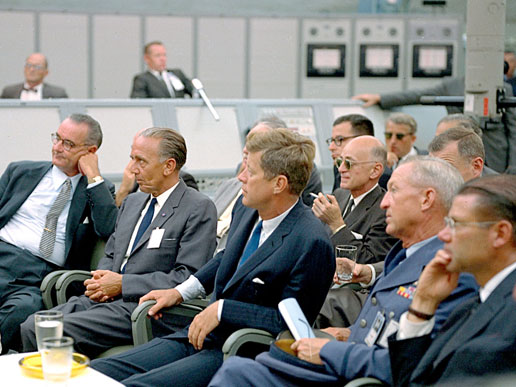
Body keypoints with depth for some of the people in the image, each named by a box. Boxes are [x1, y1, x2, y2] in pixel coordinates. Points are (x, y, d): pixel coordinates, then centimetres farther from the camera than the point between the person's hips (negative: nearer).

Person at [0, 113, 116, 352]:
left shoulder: (99, 191, 15)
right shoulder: (21, 171, 22)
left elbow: (109, 230, -5)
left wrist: (93, 176, -3)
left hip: (39, 282, -2)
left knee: (23, 308, -36)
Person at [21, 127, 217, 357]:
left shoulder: (199, 209, -5)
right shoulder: (132, 202, 20)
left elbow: (189, 278, -13)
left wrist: (122, 284, -14)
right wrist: (100, 283, 1)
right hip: (104, 299, 8)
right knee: (31, 326, -13)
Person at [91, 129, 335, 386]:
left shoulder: (312, 244, -21)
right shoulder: (246, 208, 5)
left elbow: (290, 323, -18)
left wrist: (222, 309, -18)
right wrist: (180, 292, 17)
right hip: (198, 336, 8)